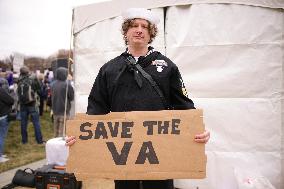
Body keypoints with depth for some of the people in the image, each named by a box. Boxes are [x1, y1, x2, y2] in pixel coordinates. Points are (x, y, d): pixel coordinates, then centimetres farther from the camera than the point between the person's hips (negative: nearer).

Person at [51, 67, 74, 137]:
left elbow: (52, 96, 12)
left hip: (55, 111, 6)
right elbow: (72, 97, -9)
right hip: (64, 111, -6)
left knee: (56, 130, 17)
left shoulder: (53, 84, 0)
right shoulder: (67, 84, -17)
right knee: (62, 131, 0)